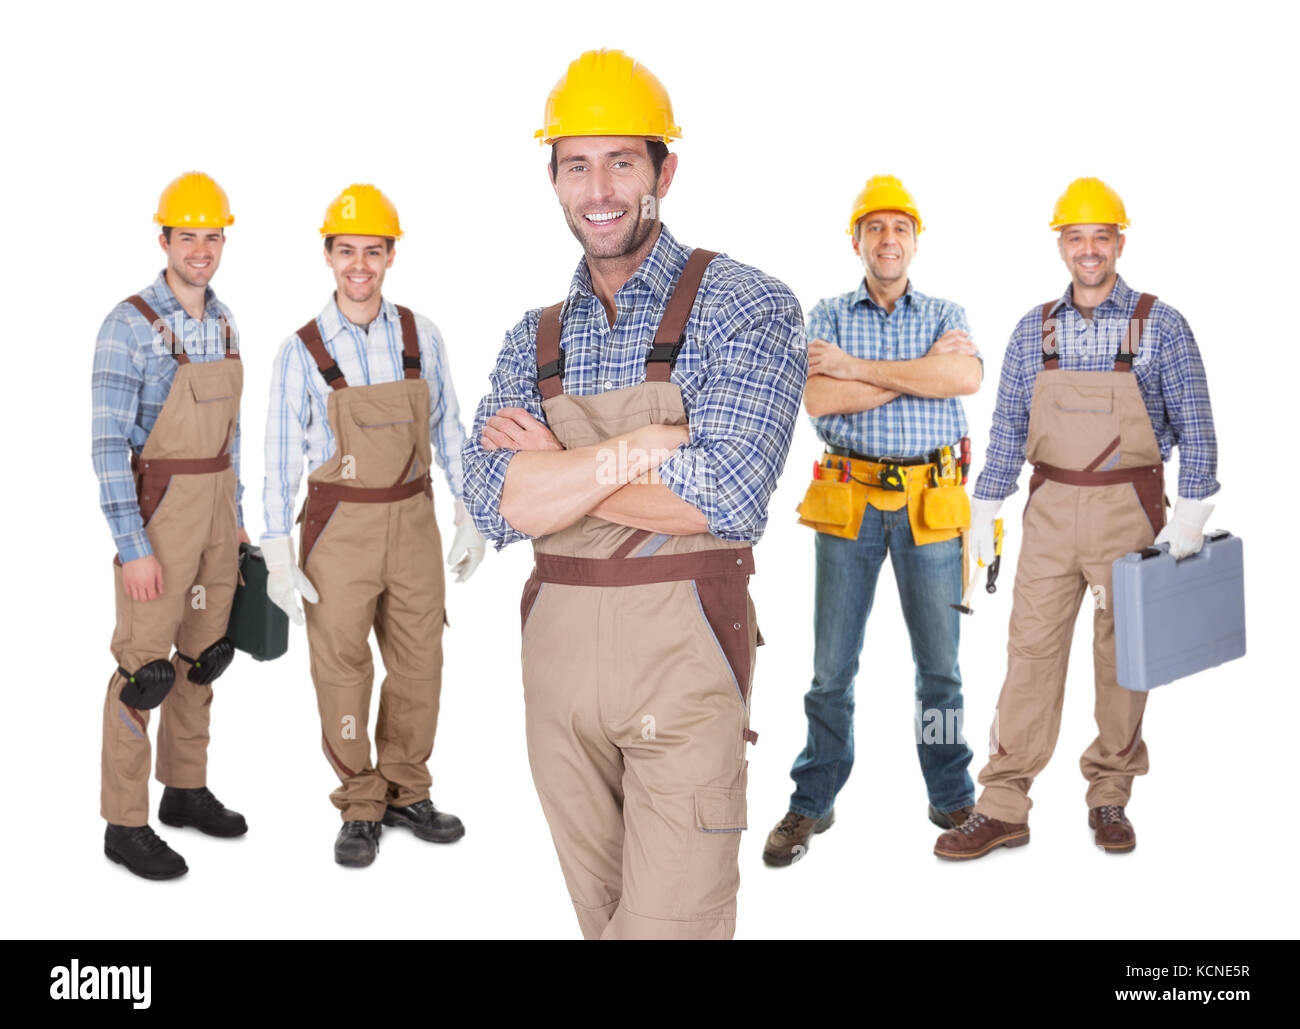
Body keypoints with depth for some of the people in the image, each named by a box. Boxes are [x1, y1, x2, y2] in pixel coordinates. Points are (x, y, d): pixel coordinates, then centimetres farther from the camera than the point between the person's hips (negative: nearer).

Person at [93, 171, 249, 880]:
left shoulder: (222, 322, 9)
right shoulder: (129, 326, -14)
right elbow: (107, 444, -16)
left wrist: (236, 515, 16)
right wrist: (132, 547, -19)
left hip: (217, 504, 7)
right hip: (158, 506, -7)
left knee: (205, 651, 14)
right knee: (145, 666, -3)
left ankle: (186, 789, 29)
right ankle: (125, 822, 9)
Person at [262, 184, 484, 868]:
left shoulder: (421, 336, 1)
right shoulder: (302, 351, -6)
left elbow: (447, 430, 9)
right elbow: (280, 457, -4)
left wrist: (470, 519, 7)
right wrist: (278, 559, -6)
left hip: (413, 520, 3)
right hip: (339, 526, -3)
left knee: (420, 663, 10)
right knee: (342, 669, 3)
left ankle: (405, 793, 28)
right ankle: (360, 810, 20)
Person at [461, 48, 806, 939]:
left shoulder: (745, 306, -6)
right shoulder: (533, 340, 9)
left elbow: (729, 497, -19)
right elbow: (496, 507, -5)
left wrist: (556, 469, -10)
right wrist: (637, 448, -17)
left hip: (681, 657, -5)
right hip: (557, 650, 5)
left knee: (671, 920, -2)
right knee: (598, 915, 18)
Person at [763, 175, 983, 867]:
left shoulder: (945, 316, 9)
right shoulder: (829, 316, 7)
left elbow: (966, 377, -14)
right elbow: (819, 400, -11)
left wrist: (858, 367, -13)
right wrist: (922, 369, -11)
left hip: (929, 500, 1)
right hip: (849, 497, -1)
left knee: (940, 660, 8)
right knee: (833, 662, 4)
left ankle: (952, 798, 22)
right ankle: (812, 804, 16)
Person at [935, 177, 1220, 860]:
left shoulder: (1160, 326, 0)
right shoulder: (1034, 330, 7)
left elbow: (1194, 426, 0)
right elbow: (1007, 427, 10)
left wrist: (1190, 514, -6)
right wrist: (984, 509, 7)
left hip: (1130, 509, -1)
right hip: (1050, 509, 2)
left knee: (1123, 654, 7)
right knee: (1031, 649, -1)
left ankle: (1110, 796, 22)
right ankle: (1003, 807, 3)